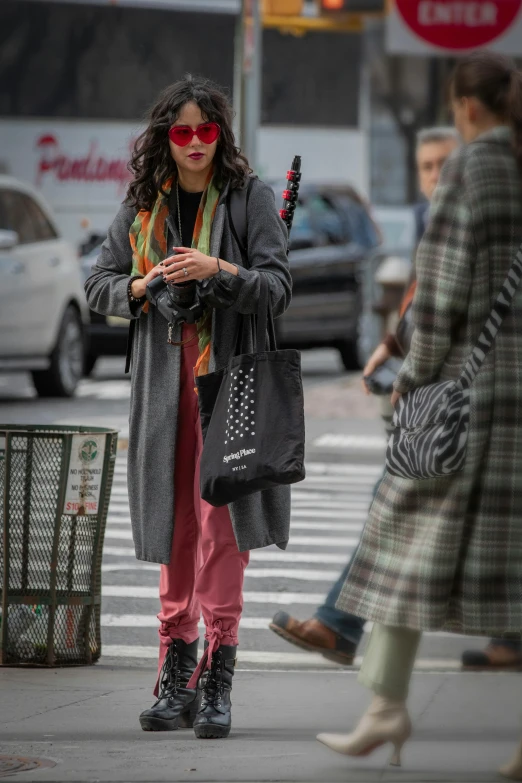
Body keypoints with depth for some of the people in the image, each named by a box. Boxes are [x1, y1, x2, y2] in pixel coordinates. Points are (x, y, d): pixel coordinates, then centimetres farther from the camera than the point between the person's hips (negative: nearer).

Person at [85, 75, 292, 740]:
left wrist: (218, 271, -21)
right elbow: (98, 285, 15)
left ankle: (217, 679, -9)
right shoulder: (143, 205, 12)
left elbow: (277, 288, -5)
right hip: (164, 378, 4)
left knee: (220, 520, -11)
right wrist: (142, 287, -4)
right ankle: (177, 676, 11)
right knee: (174, 521, 6)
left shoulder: (250, 197, 1)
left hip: (228, 373, -4)